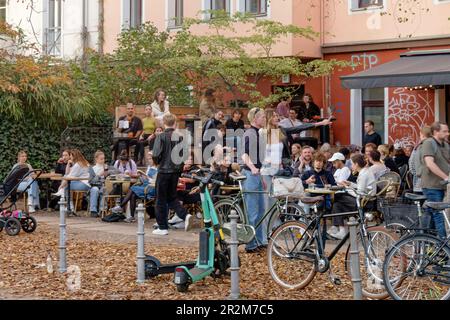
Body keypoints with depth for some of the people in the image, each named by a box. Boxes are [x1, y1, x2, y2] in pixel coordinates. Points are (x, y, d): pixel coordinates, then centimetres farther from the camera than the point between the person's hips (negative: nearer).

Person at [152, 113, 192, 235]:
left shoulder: (161, 137, -12)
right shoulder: (180, 137, 0)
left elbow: (156, 155, -17)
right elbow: (186, 154, 1)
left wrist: (157, 162, 5)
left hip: (164, 170, -5)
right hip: (176, 171, 5)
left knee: (161, 200, 5)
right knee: (172, 197, 19)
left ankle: (162, 227, 8)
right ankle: (185, 215, -3)